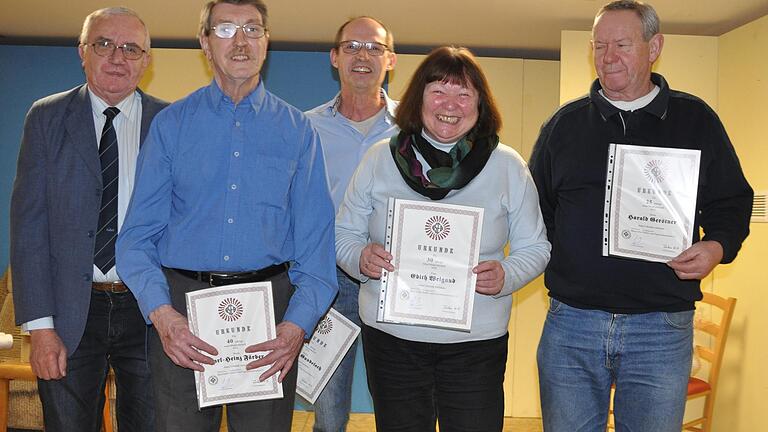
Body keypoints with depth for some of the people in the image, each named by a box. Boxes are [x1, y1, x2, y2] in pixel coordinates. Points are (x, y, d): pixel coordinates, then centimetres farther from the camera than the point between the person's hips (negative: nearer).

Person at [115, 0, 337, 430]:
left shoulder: (298, 130, 5)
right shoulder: (171, 124, 4)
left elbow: (316, 239, 0)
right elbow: (139, 234, -1)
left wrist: (298, 323, -14)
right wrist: (162, 312, -16)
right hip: (182, 303, 0)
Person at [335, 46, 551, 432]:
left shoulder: (508, 166, 0)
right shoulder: (380, 159, 2)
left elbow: (534, 247, 5)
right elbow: (344, 235, 7)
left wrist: (505, 276, -15)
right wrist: (361, 259, -14)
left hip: (476, 343, -1)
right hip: (390, 338, 1)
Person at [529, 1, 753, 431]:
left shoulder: (696, 120, 6)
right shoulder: (565, 123, 9)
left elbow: (733, 202, 9)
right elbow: (535, 209, 12)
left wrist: (716, 247, -10)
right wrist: (545, 255, -5)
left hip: (662, 330, -1)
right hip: (571, 322, 1)